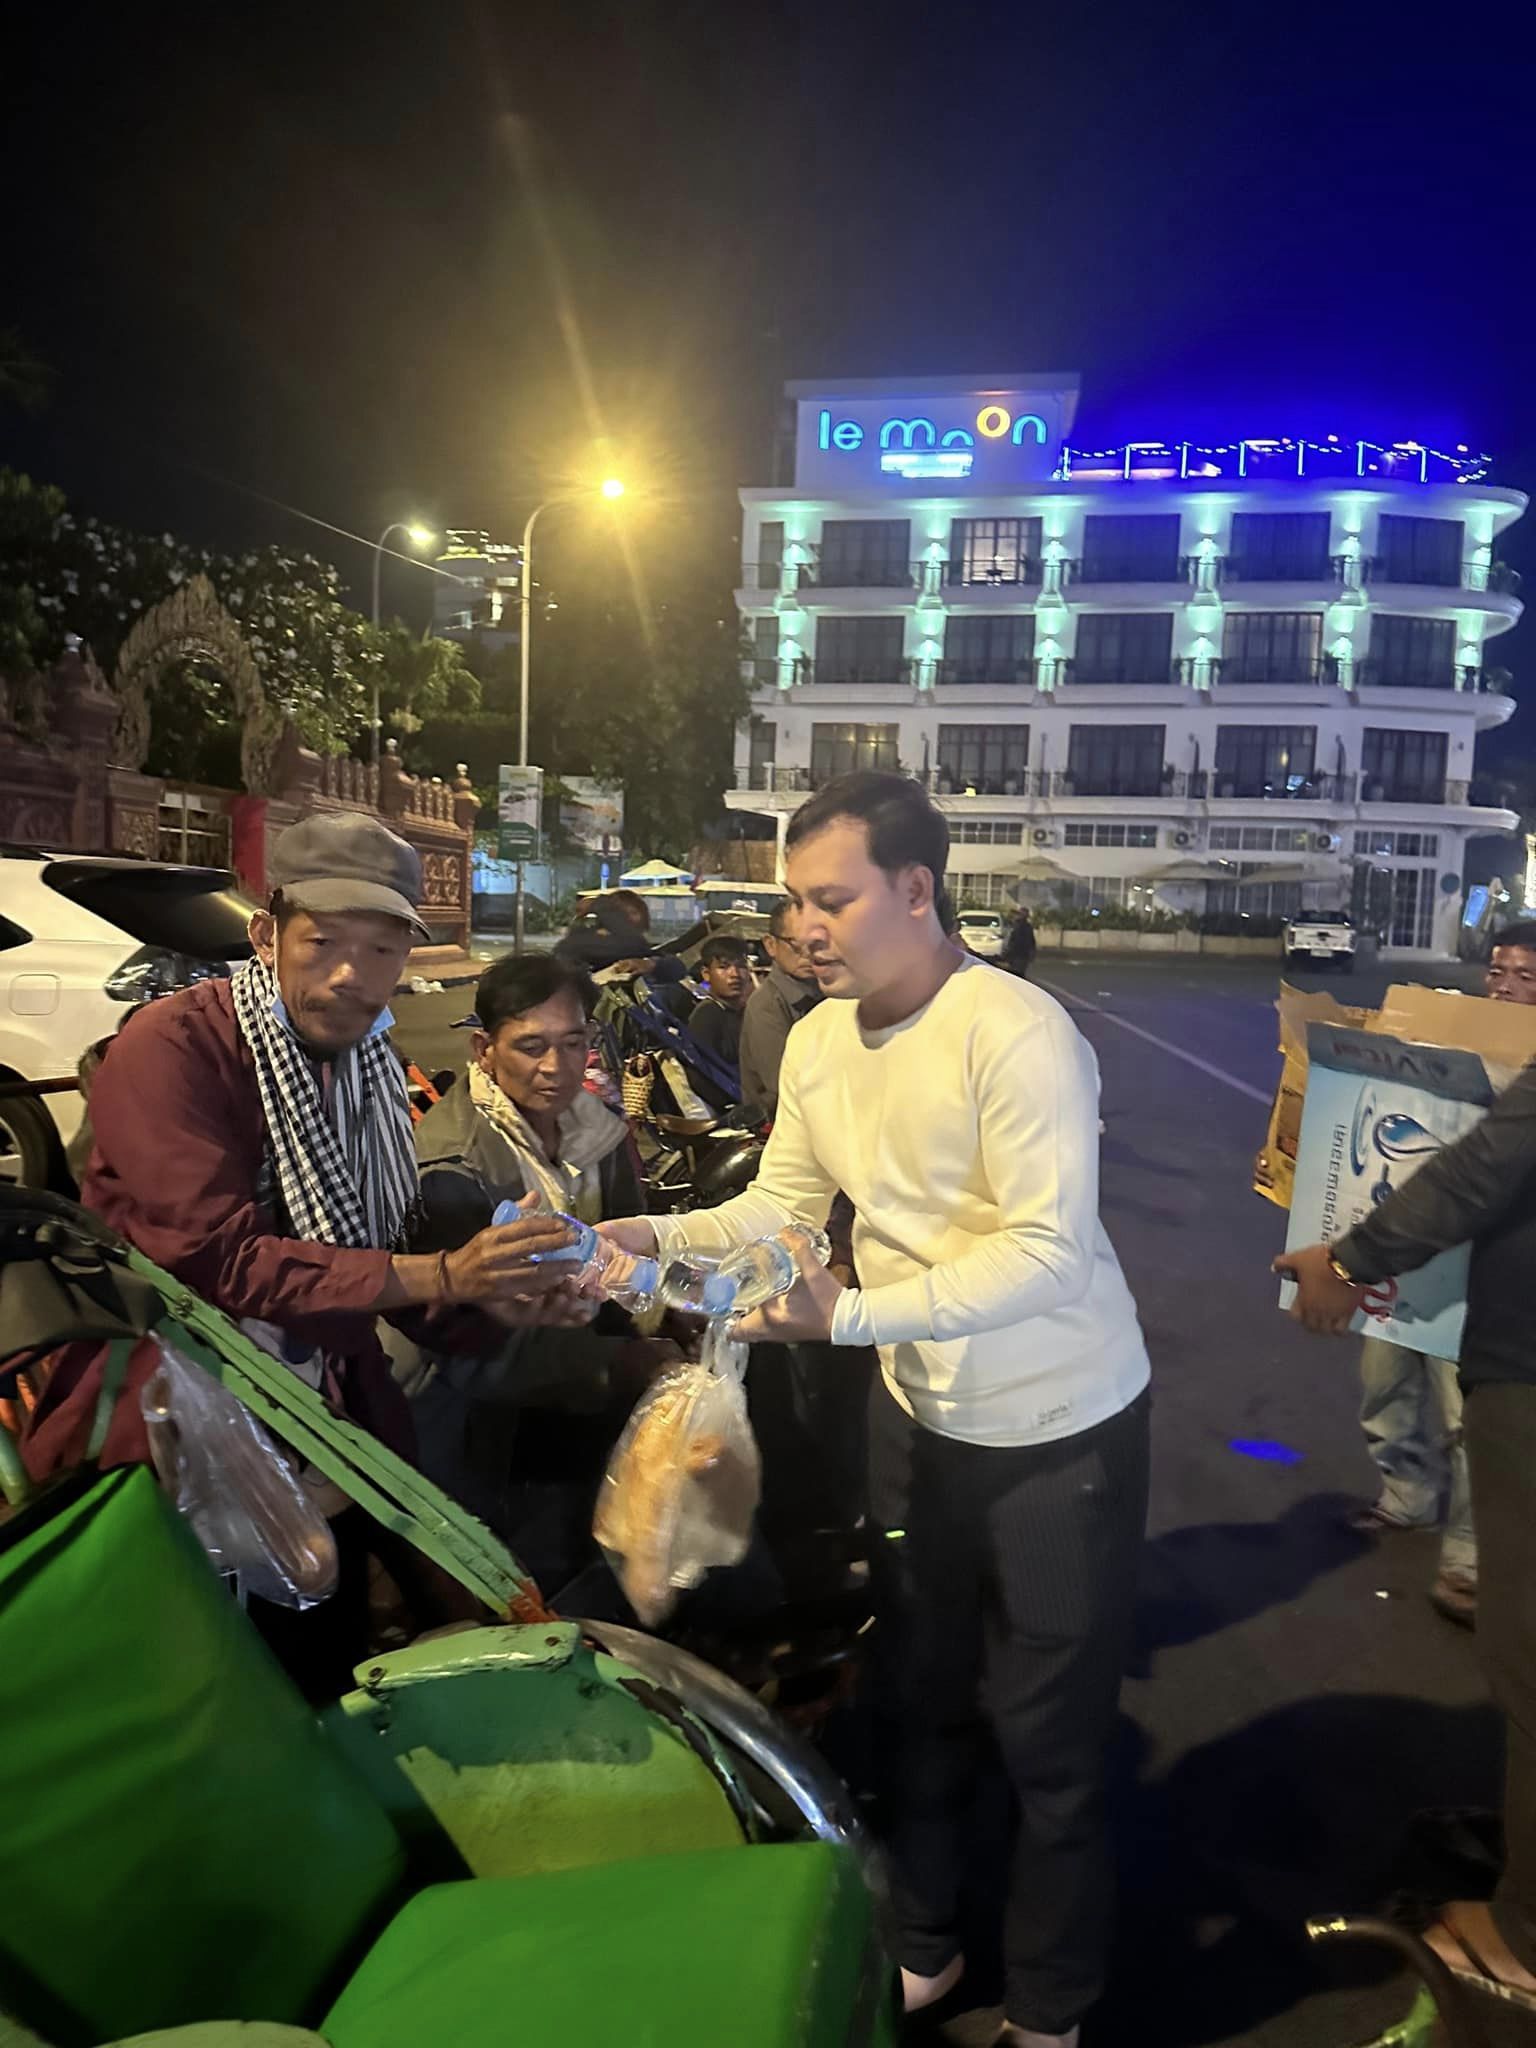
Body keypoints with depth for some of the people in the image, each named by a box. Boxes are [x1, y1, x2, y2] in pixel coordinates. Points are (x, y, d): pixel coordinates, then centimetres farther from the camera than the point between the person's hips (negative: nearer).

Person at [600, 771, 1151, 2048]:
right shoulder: (819, 1040, -3)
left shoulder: (1018, 1034, -26)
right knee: (915, 1699, 21)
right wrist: (653, 1237, -15)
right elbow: (783, 1204, 1)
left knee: (1047, 1737, 10)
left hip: (1059, 1424, -6)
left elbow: (1046, 1255, -30)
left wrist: (850, 1314, -37)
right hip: (919, 1410, 6)